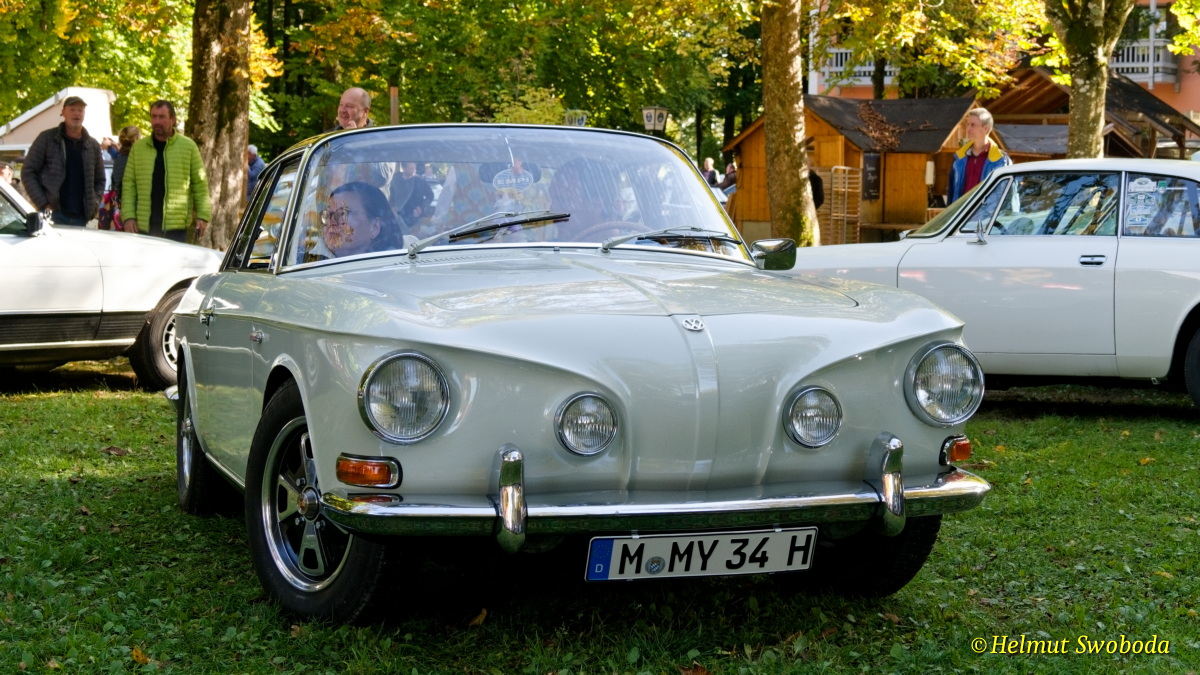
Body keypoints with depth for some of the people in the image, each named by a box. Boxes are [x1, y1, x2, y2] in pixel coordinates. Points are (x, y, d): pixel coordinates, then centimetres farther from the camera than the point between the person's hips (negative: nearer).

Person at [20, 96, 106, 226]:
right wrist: (42, 203, -9)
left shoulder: (93, 145, 15)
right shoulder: (47, 138, 3)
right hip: (54, 215, -4)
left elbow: (99, 180, 24)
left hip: (81, 219, 4)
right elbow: (28, 172, 2)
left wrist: (94, 203, 6)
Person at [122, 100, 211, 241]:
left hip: (177, 228, -2)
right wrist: (128, 216, -1)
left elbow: (200, 184, 5)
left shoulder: (188, 146, 5)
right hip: (144, 228, 2)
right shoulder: (138, 147, 10)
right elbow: (129, 184, 9)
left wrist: (203, 216, -3)